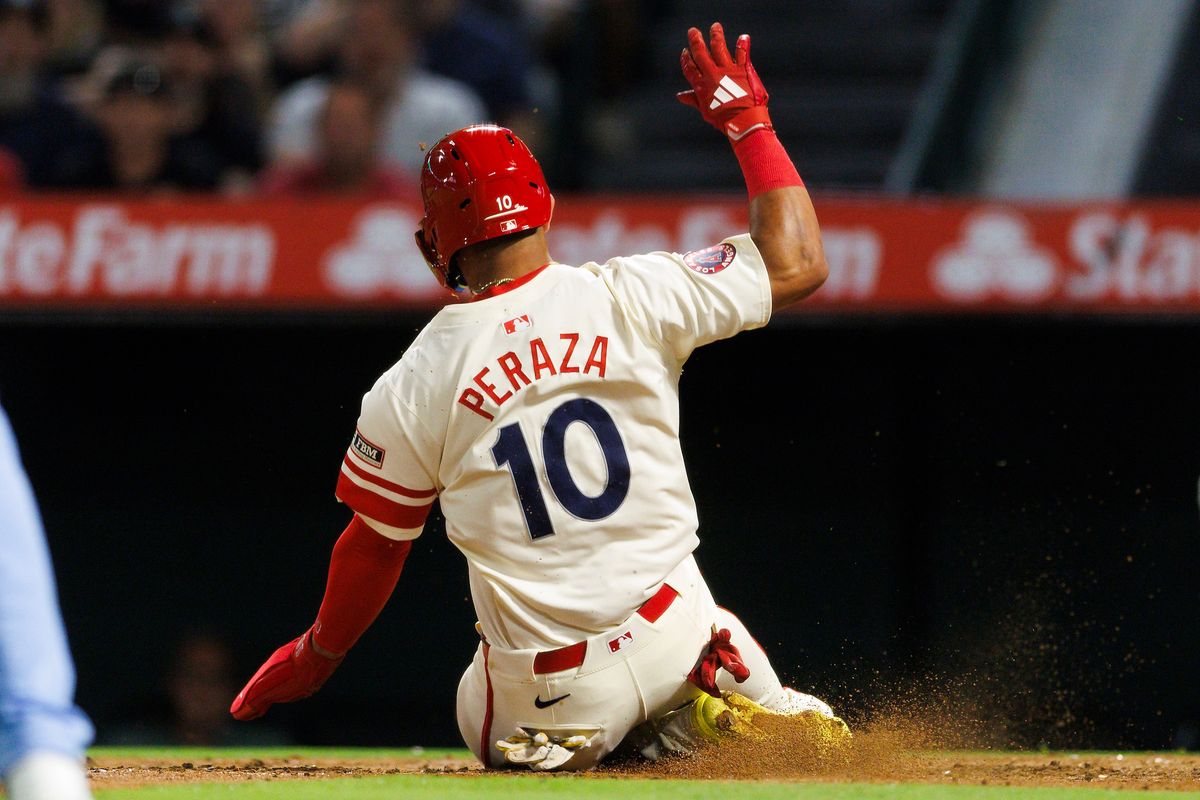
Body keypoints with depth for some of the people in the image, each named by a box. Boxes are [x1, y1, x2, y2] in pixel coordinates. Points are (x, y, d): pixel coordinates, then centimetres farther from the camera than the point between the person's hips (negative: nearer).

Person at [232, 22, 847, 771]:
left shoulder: (411, 387, -6)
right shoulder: (631, 299, -8)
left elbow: (374, 546, 6)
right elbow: (797, 264, 0)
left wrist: (312, 658, 25)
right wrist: (748, 120, 11)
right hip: (674, 636, 0)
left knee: (481, 715, 33)